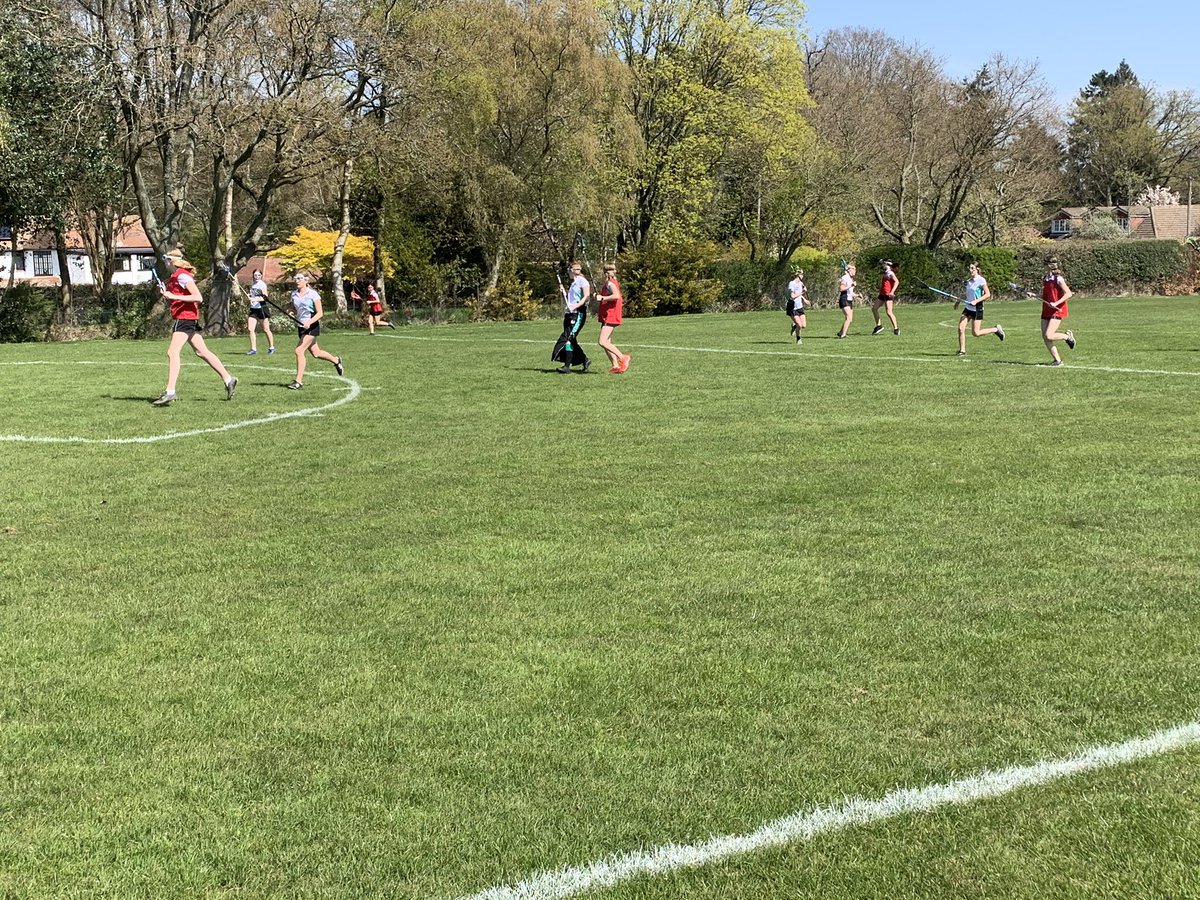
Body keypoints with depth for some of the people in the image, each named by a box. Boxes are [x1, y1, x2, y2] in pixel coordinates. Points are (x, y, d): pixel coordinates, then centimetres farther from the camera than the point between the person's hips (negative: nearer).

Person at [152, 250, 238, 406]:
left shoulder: (182, 276, -14)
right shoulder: (174, 276, 16)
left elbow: (198, 298, -21)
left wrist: (173, 296, -24)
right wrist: (165, 291, 7)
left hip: (185, 318, -10)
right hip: (184, 319, 10)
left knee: (172, 352, -16)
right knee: (202, 352, 12)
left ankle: (170, 392, -20)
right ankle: (228, 380, 17)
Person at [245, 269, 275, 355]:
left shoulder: (262, 284, -10)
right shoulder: (252, 284, 9)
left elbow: (264, 297, -19)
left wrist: (254, 299, -30)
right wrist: (248, 294, 4)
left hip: (262, 308, -6)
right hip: (253, 309, 6)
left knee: (266, 330, 3)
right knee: (250, 329, -5)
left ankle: (271, 347, 18)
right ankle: (253, 349, 0)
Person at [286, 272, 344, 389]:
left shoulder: (313, 294, -10)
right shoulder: (294, 294, 7)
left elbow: (320, 313, -11)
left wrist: (309, 322, -25)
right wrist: (292, 315, -4)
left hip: (312, 326, -7)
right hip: (301, 326, 7)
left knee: (299, 351, -17)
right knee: (315, 353, 16)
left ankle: (299, 381, -12)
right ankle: (336, 360, 44)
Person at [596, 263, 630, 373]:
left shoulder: (609, 283, -13)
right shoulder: (614, 282, 17)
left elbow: (616, 296, -31)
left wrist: (602, 297, -22)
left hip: (610, 317, -10)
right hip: (607, 317, 10)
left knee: (603, 342, -16)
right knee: (607, 343, 9)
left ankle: (623, 358, -13)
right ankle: (616, 366, 8)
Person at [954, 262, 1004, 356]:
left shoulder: (981, 280, -12)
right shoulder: (969, 281, 8)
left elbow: (988, 295, -16)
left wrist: (976, 301, -24)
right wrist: (958, 301, 18)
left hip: (977, 308, -6)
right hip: (967, 308, 6)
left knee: (976, 333, -5)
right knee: (961, 328, -7)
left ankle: (996, 329, 16)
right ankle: (962, 350, 2)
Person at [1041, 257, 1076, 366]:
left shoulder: (1058, 279, -12)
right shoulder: (1045, 279, 11)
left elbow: (1068, 294, -17)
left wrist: (1056, 303, -26)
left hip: (1057, 311, -8)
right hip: (1046, 311, 8)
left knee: (1049, 336, -17)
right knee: (1044, 337, 1)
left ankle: (1067, 336, 11)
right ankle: (1057, 360, 10)